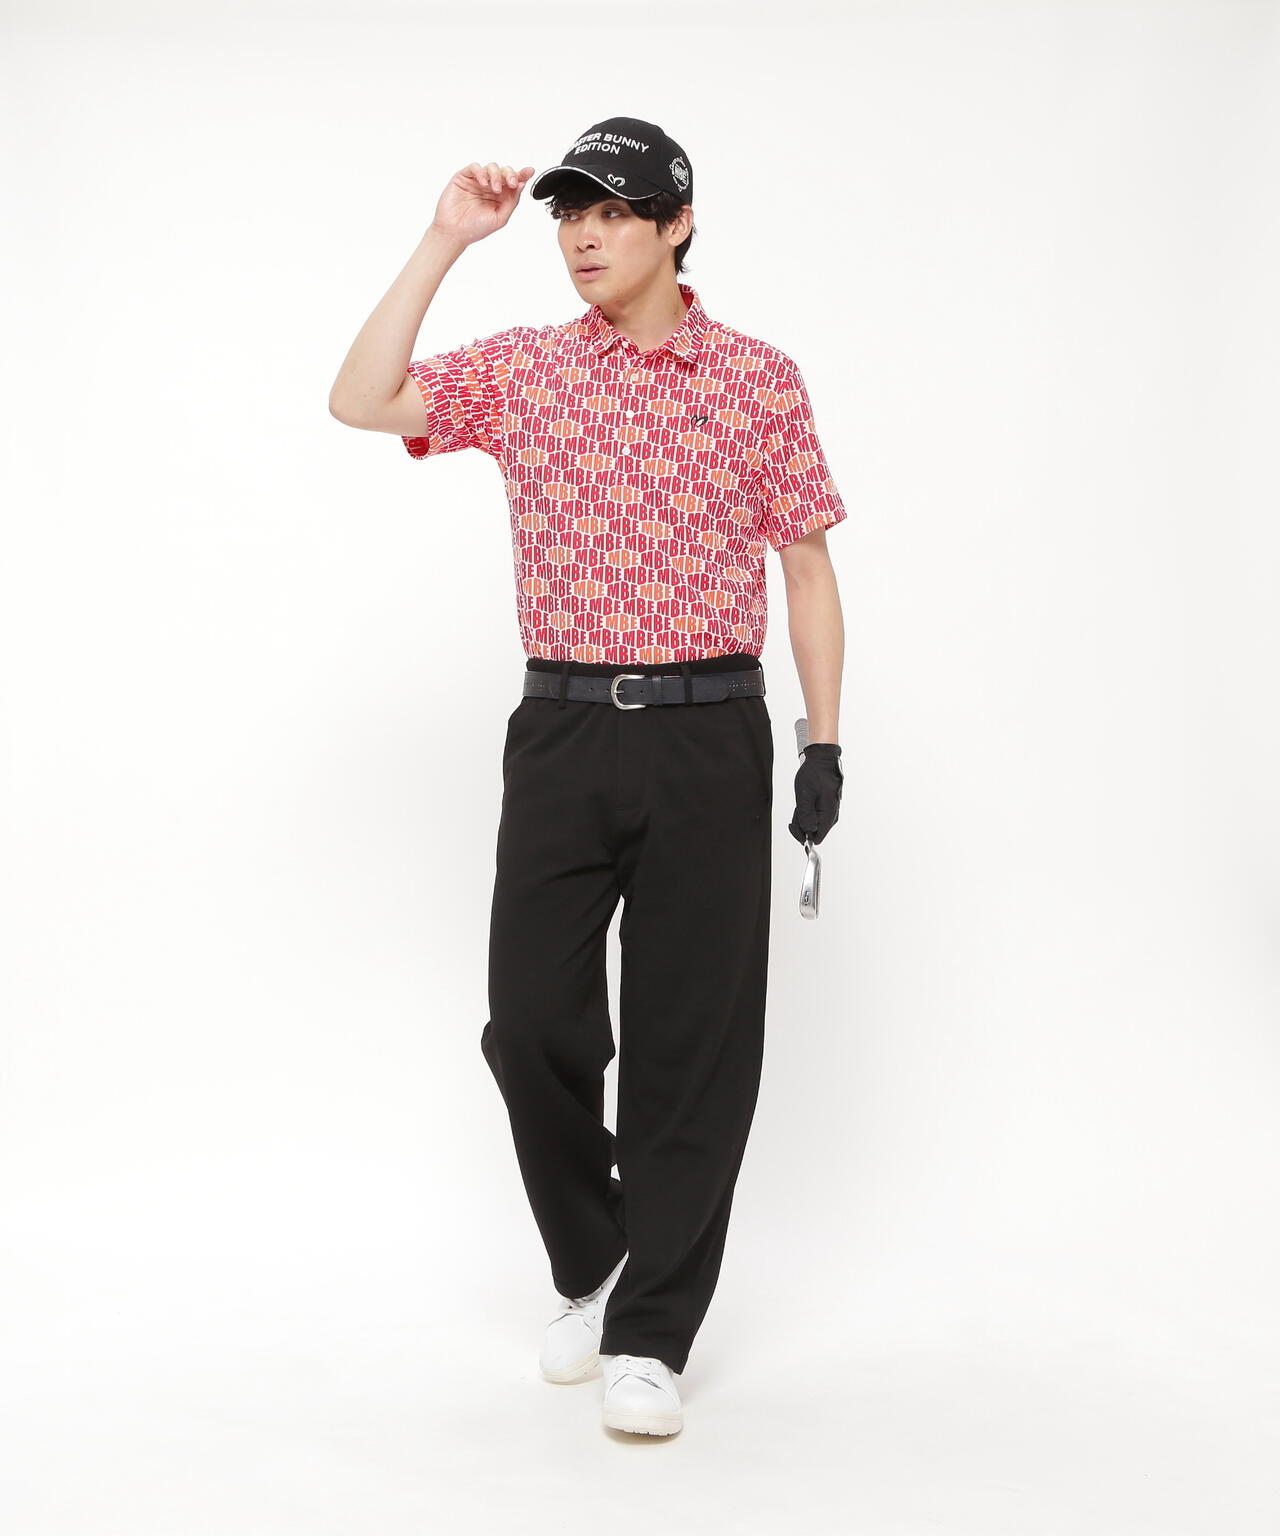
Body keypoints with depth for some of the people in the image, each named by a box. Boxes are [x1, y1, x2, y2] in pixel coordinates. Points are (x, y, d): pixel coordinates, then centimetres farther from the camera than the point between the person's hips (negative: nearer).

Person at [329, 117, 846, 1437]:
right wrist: (445, 242, -8)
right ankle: (590, 1266, 28)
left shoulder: (760, 380, 4)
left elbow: (806, 565, 7)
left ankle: (649, 1332, 12)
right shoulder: (520, 370, 7)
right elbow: (359, 403, -6)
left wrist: (824, 741, 1)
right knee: (531, 1018, 3)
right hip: (562, 732, 2)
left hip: (709, 735, -1)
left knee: (693, 1034, 1)